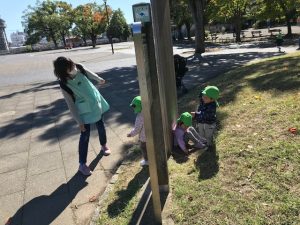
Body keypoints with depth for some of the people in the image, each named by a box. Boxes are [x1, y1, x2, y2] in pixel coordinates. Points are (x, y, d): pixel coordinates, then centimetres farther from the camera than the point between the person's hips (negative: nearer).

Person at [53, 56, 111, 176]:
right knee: (85, 135, -2)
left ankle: (104, 146, 47)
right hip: (84, 110, -5)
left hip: (96, 102, 5)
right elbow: (71, 105, -19)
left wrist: (99, 79, 25)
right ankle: (82, 164, 11)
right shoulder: (64, 85, -24)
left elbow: (90, 74, 9)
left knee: (100, 126, 20)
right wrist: (79, 122, -17)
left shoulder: (79, 68, -14)